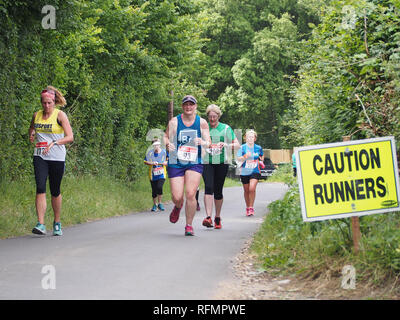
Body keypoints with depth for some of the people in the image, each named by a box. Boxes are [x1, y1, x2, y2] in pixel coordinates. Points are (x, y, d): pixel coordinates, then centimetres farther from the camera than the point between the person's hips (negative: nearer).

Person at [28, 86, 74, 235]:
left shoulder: (60, 115, -5)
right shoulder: (36, 115, 8)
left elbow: (70, 137, -11)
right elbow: (31, 128, 28)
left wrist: (54, 143, -25)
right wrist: (31, 136, 4)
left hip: (56, 157, -2)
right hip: (40, 156, 3)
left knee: (55, 191, 6)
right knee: (40, 188, -14)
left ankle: (57, 223, 25)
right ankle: (40, 224, -18)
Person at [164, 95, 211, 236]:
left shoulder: (202, 122, 1)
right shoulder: (174, 122, -1)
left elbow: (208, 142, 0)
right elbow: (166, 136, 9)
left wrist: (202, 142, -24)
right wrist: (168, 143, -14)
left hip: (195, 163, 0)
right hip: (175, 163, 0)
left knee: (190, 194, -13)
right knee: (177, 197, -5)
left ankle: (189, 225, 3)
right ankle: (178, 207, 35)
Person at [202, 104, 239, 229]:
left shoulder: (226, 128, 6)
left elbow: (237, 145, 5)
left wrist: (226, 145, -14)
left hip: (222, 162, 0)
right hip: (207, 162, 0)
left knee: (218, 190, 4)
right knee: (208, 187, -17)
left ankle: (217, 218, 20)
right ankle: (208, 217, -24)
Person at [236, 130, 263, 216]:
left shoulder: (258, 148, 3)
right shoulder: (242, 147, -2)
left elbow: (262, 156, 23)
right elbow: (239, 159, -6)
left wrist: (261, 161, 5)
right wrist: (245, 156, -23)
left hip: (255, 172, -1)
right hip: (244, 172, 1)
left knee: (252, 189, -18)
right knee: (246, 190, 9)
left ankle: (251, 208, -8)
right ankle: (247, 208, 26)